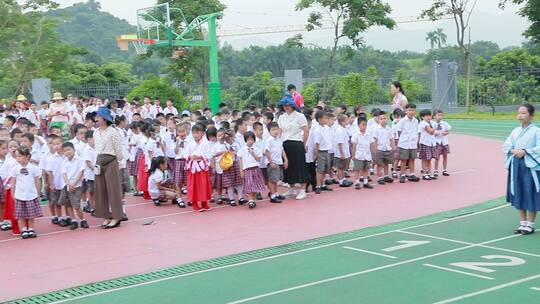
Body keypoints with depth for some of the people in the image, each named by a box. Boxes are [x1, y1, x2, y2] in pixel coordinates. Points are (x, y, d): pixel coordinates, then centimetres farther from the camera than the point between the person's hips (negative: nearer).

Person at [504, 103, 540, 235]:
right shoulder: (515, 131, 11)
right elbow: (506, 145, 9)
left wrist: (525, 152, -20)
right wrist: (513, 151, -10)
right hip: (516, 166, 6)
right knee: (519, 195, 11)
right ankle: (523, 223, 23)